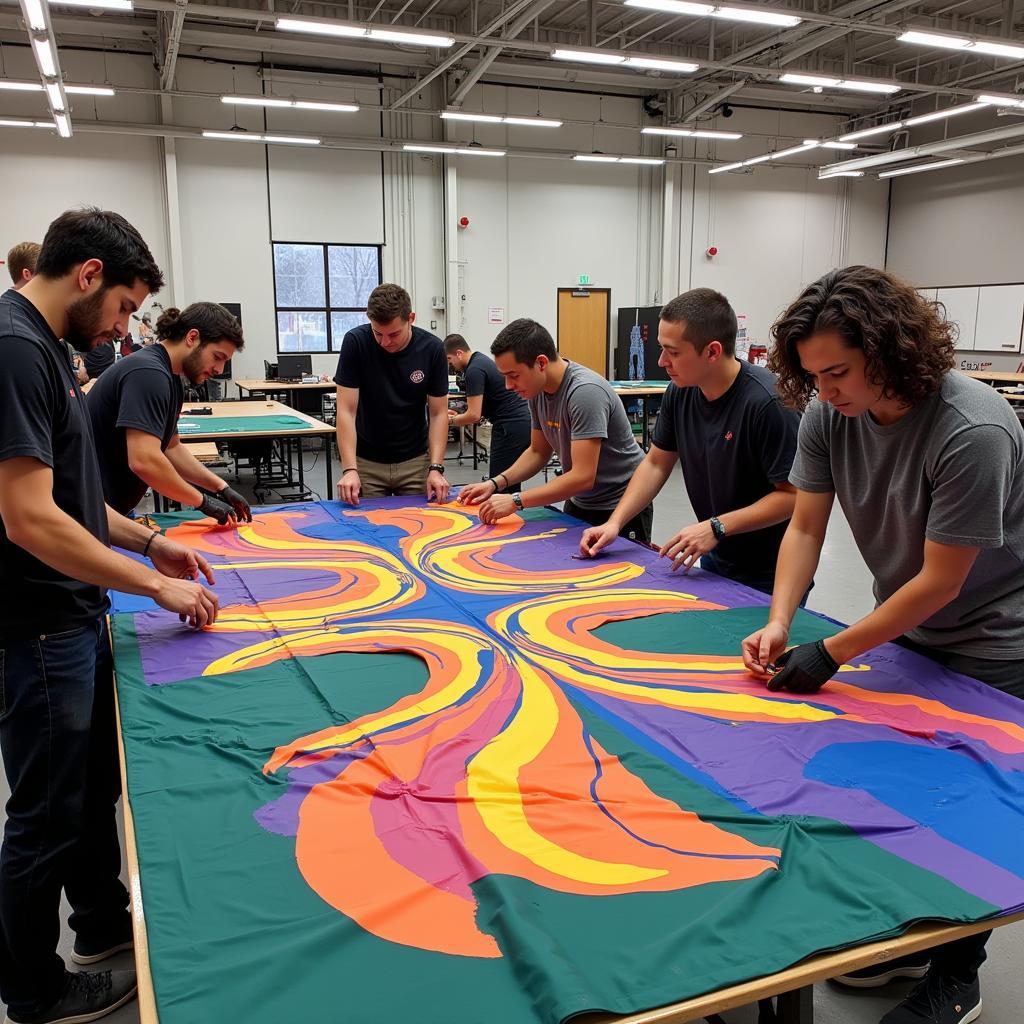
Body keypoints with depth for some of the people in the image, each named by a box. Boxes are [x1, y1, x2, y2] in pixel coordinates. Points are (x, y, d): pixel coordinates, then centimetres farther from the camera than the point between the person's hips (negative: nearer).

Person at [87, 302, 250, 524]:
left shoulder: (170, 378, 9)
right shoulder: (149, 373, -21)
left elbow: (170, 447, 18)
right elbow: (144, 461, -30)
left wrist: (222, 488, 8)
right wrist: (203, 501, -19)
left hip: (115, 507, 9)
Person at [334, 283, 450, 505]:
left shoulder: (432, 348, -13)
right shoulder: (355, 342, -17)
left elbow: (438, 413, -8)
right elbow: (347, 410, -18)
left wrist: (436, 468, -20)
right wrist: (349, 469, -28)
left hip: (415, 460, 1)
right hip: (366, 461, -1)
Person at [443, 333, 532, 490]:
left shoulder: (474, 370, -13)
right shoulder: (482, 360, 18)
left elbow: (474, 415, -15)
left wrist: (450, 420, 1)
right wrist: (458, 415, 19)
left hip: (512, 427, -10)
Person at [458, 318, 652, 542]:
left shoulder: (585, 392, -26)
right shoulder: (537, 389, -3)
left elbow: (583, 477, -30)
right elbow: (538, 452, 9)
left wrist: (515, 501, -29)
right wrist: (496, 484, -5)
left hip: (621, 507, -7)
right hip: (579, 504, 7)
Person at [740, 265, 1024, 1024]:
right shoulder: (828, 413, -14)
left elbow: (942, 580, -27)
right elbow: (805, 527, -8)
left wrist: (829, 656, -24)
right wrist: (779, 623, -23)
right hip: (906, 630, 6)